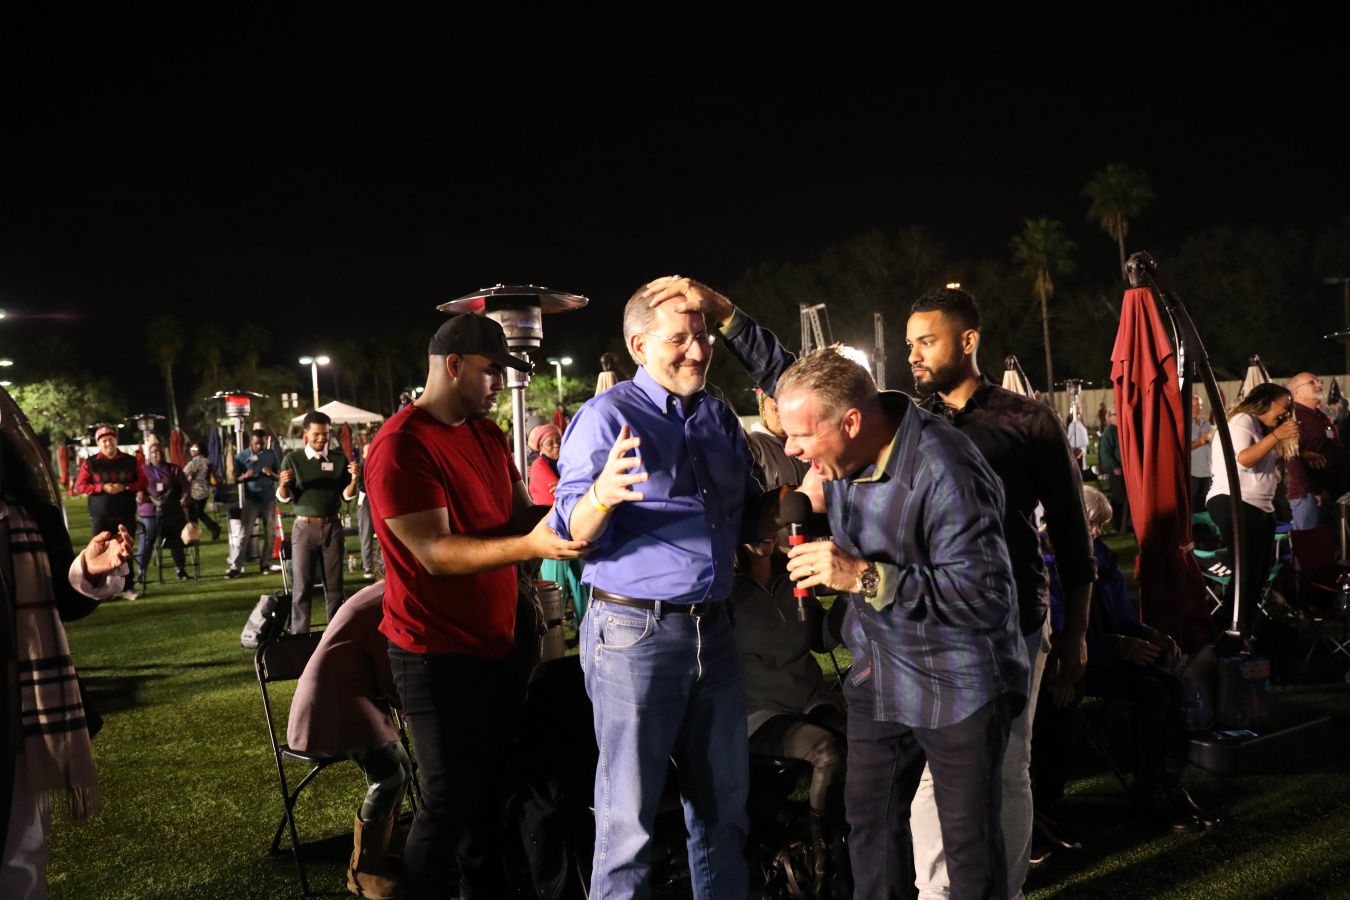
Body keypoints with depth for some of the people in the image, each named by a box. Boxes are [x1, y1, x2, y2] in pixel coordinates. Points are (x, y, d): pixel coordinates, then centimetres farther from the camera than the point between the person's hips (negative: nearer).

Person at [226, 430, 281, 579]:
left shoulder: (271, 454, 2)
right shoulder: (242, 456, -1)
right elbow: (236, 478, 1)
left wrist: (271, 474, -17)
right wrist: (245, 476, -21)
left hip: (270, 499, 2)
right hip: (251, 499, -2)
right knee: (244, 533, -6)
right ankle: (235, 567, -8)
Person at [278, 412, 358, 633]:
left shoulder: (339, 459, 4)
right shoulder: (293, 459, 1)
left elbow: (347, 495, 5)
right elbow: (284, 497, 0)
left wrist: (354, 479, -15)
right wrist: (284, 484, -22)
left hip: (332, 527, 1)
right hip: (305, 527, -1)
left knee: (334, 586, 4)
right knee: (302, 586, -4)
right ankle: (299, 636, -1)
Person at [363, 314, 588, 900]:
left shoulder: (486, 434, 12)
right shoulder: (399, 448, -17)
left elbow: (519, 513, 15)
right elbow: (435, 552, -23)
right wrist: (531, 546, -34)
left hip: (493, 643, 8)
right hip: (437, 653, -8)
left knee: (491, 786, 16)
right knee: (449, 801, -1)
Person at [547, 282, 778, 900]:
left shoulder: (720, 418, 13)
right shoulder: (607, 417, -7)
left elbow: (744, 521, 21)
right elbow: (573, 534, -12)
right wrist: (602, 495, -32)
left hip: (712, 633, 6)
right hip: (633, 634, -6)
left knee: (723, 807, 15)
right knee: (628, 817, 1)